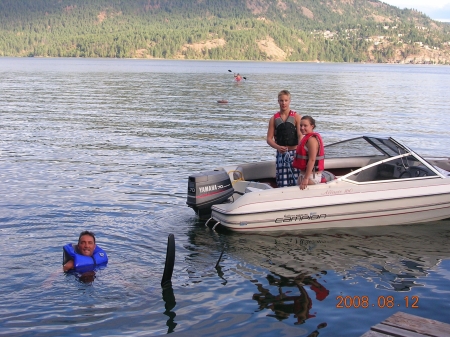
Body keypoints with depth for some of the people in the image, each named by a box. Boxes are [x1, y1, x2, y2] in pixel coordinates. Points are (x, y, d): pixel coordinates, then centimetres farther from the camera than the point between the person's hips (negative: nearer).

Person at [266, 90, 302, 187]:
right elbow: (269, 139, 6)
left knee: (296, 182, -7)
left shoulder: (296, 116, 3)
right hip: (281, 154, 2)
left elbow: (300, 135, -6)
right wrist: (278, 147, -14)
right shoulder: (274, 119, 9)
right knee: (282, 184, -2)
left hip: (294, 153, -1)